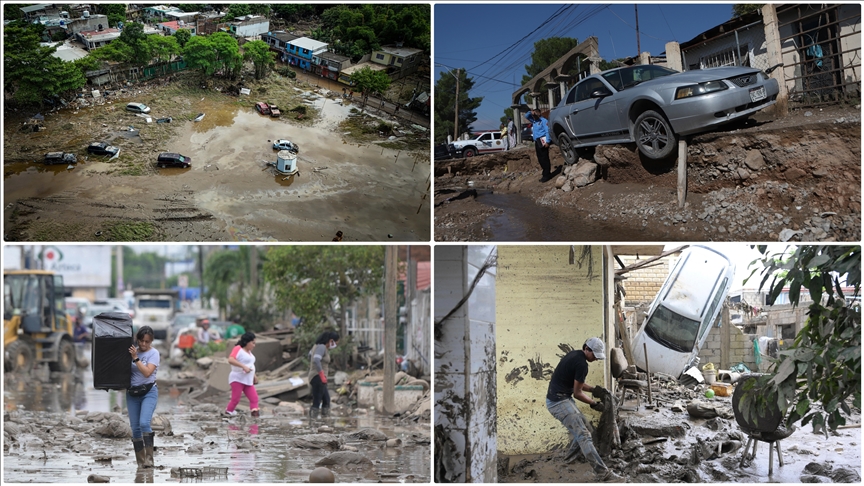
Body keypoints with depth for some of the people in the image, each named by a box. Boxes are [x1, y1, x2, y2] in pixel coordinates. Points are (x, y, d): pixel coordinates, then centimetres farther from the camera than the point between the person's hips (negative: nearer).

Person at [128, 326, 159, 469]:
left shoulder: (153, 353, -4)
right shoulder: (133, 351, 6)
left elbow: (147, 372, -17)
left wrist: (135, 358, -17)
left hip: (148, 392, -4)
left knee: (144, 423, -22)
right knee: (135, 428, 3)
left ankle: (149, 457, -18)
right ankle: (140, 461, 10)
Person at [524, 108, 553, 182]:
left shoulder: (543, 120, -6)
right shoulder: (534, 121, 19)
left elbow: (547, 131, -12)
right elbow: (526, 116, 26)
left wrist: (547, 142, -21)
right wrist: (530, 112, 4)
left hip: (542, 141, -9)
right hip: (537, 142, 9)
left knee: (544, 158, -9)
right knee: (540, 159, 9)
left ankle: (547, 175, -9)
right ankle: (546, 174, 14)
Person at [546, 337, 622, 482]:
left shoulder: (574, 355, 10)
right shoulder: (582, 364, -19)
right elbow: (577, 393, -13)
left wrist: (593, 389, 8)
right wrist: (594, 404, -2)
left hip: (555, 399, 10)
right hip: (559, 402, -10)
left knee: (581, 422, 27)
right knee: (584, 435, -14)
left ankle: (571, 454, 41)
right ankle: (601, 472, -19)